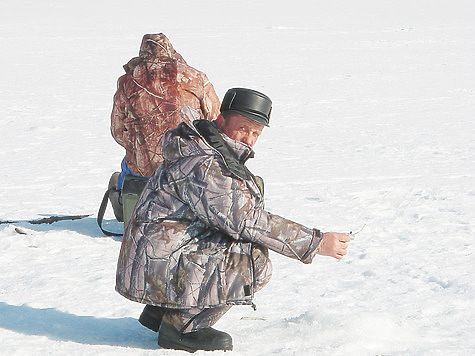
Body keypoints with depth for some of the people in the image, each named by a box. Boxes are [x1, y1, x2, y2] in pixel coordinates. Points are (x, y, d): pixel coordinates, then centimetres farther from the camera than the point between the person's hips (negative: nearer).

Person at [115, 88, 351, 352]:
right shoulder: (202, 166, -21)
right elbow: (247, 220, -23)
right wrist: (316, 243, -21)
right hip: (157, 268, -11)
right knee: (254, 259, -21)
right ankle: (181, 326, -6)